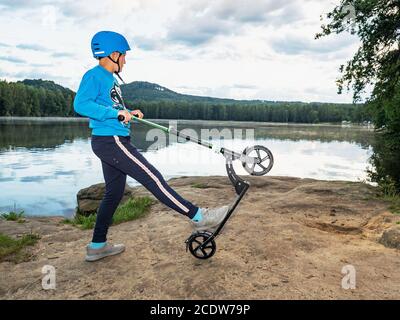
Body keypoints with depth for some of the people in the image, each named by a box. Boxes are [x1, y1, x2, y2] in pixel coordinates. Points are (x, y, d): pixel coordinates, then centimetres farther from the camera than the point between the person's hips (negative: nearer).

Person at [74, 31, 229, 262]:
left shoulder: (110, 78, 20)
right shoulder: (94, 76, -9)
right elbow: (81, 105, -23)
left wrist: (129, 113, 13)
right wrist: (117, 113, -24)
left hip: (114, 142, 11)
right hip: (110, 141, -11)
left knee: (114, 192, 14)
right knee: (153, 179, -10)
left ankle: (97, 245, 24)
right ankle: (198, 217, -6)